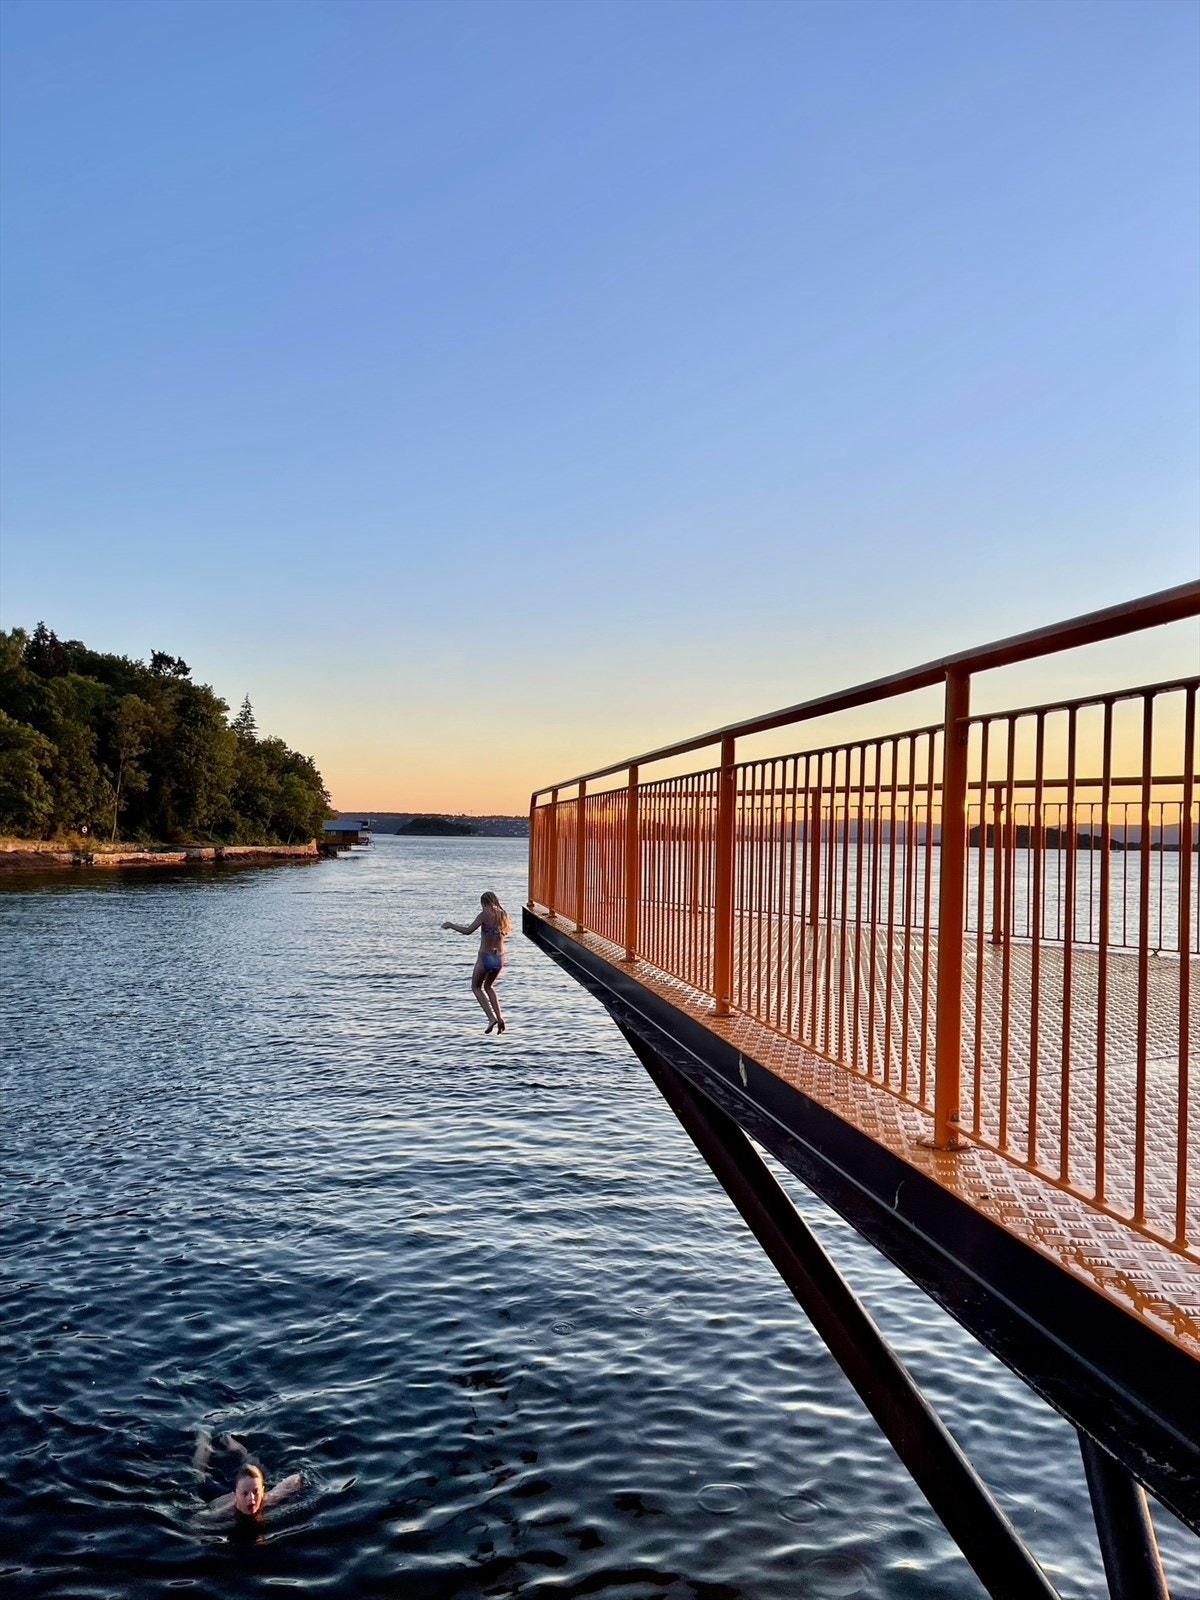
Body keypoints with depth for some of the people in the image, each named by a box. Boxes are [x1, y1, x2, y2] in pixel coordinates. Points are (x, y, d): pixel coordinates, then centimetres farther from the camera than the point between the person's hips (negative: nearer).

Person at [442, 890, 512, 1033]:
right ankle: (499, 1018, 13)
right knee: (488, 987, 28)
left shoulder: (485, 915, -11)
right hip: (499, 959, 5)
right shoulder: (503, 915, 6)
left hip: (485, 958, -5)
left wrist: (451, 925, -5)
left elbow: (468, 931, -18)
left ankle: (491, 1017, 1)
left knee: (476, 987, 17)